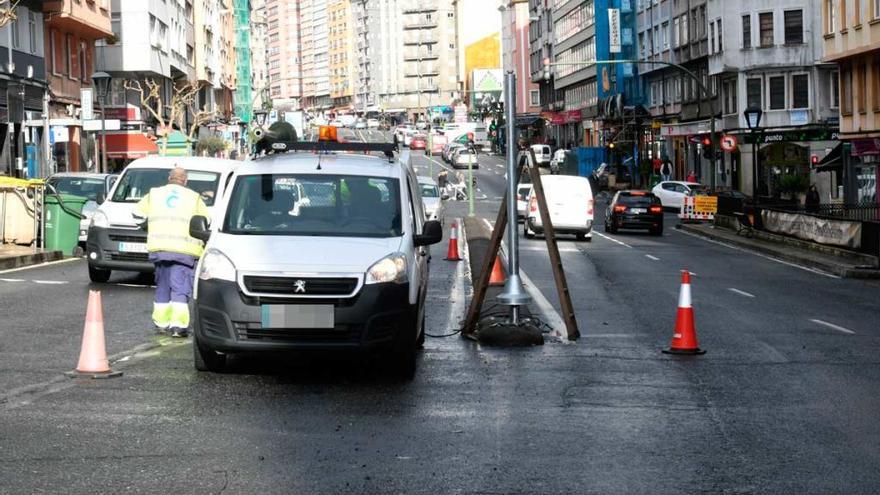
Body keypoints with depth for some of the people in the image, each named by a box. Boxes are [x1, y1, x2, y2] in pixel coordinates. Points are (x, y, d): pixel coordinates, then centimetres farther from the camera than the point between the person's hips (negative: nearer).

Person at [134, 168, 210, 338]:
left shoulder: (154, 194, 15)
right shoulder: (194, 198, 9)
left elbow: (137, 213, 15)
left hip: (159, 247, 3)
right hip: (184, 249, -3)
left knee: (162, 287, 15)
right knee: (180, 288, -5)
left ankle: (161, 322, 17)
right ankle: (178, 324, -16)